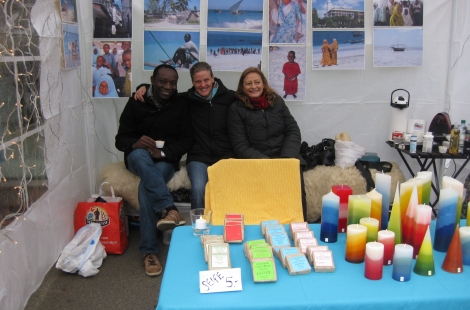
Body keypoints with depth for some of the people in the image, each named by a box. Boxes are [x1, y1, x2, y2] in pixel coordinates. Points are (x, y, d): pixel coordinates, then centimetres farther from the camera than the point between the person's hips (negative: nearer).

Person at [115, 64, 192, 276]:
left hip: (166, 160, 0)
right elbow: (121, 139, 0)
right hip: (138, 159, 1)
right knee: (139, 155, -38)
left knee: (146, 186, -33)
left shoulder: (180, 105, 3)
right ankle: (170, 209, -47)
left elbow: (186, 141, 0)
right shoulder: (136, 103, 1)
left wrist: (163, 152, -18)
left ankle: (149, 251, -27)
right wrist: (135, 143, -25)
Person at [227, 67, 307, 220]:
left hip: (287, 157, 2)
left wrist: (287, 158, -7)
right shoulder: (236, 109, 4)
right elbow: (241, 147, -1)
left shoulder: (277, 101, 13)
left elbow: (293, 131, 10)